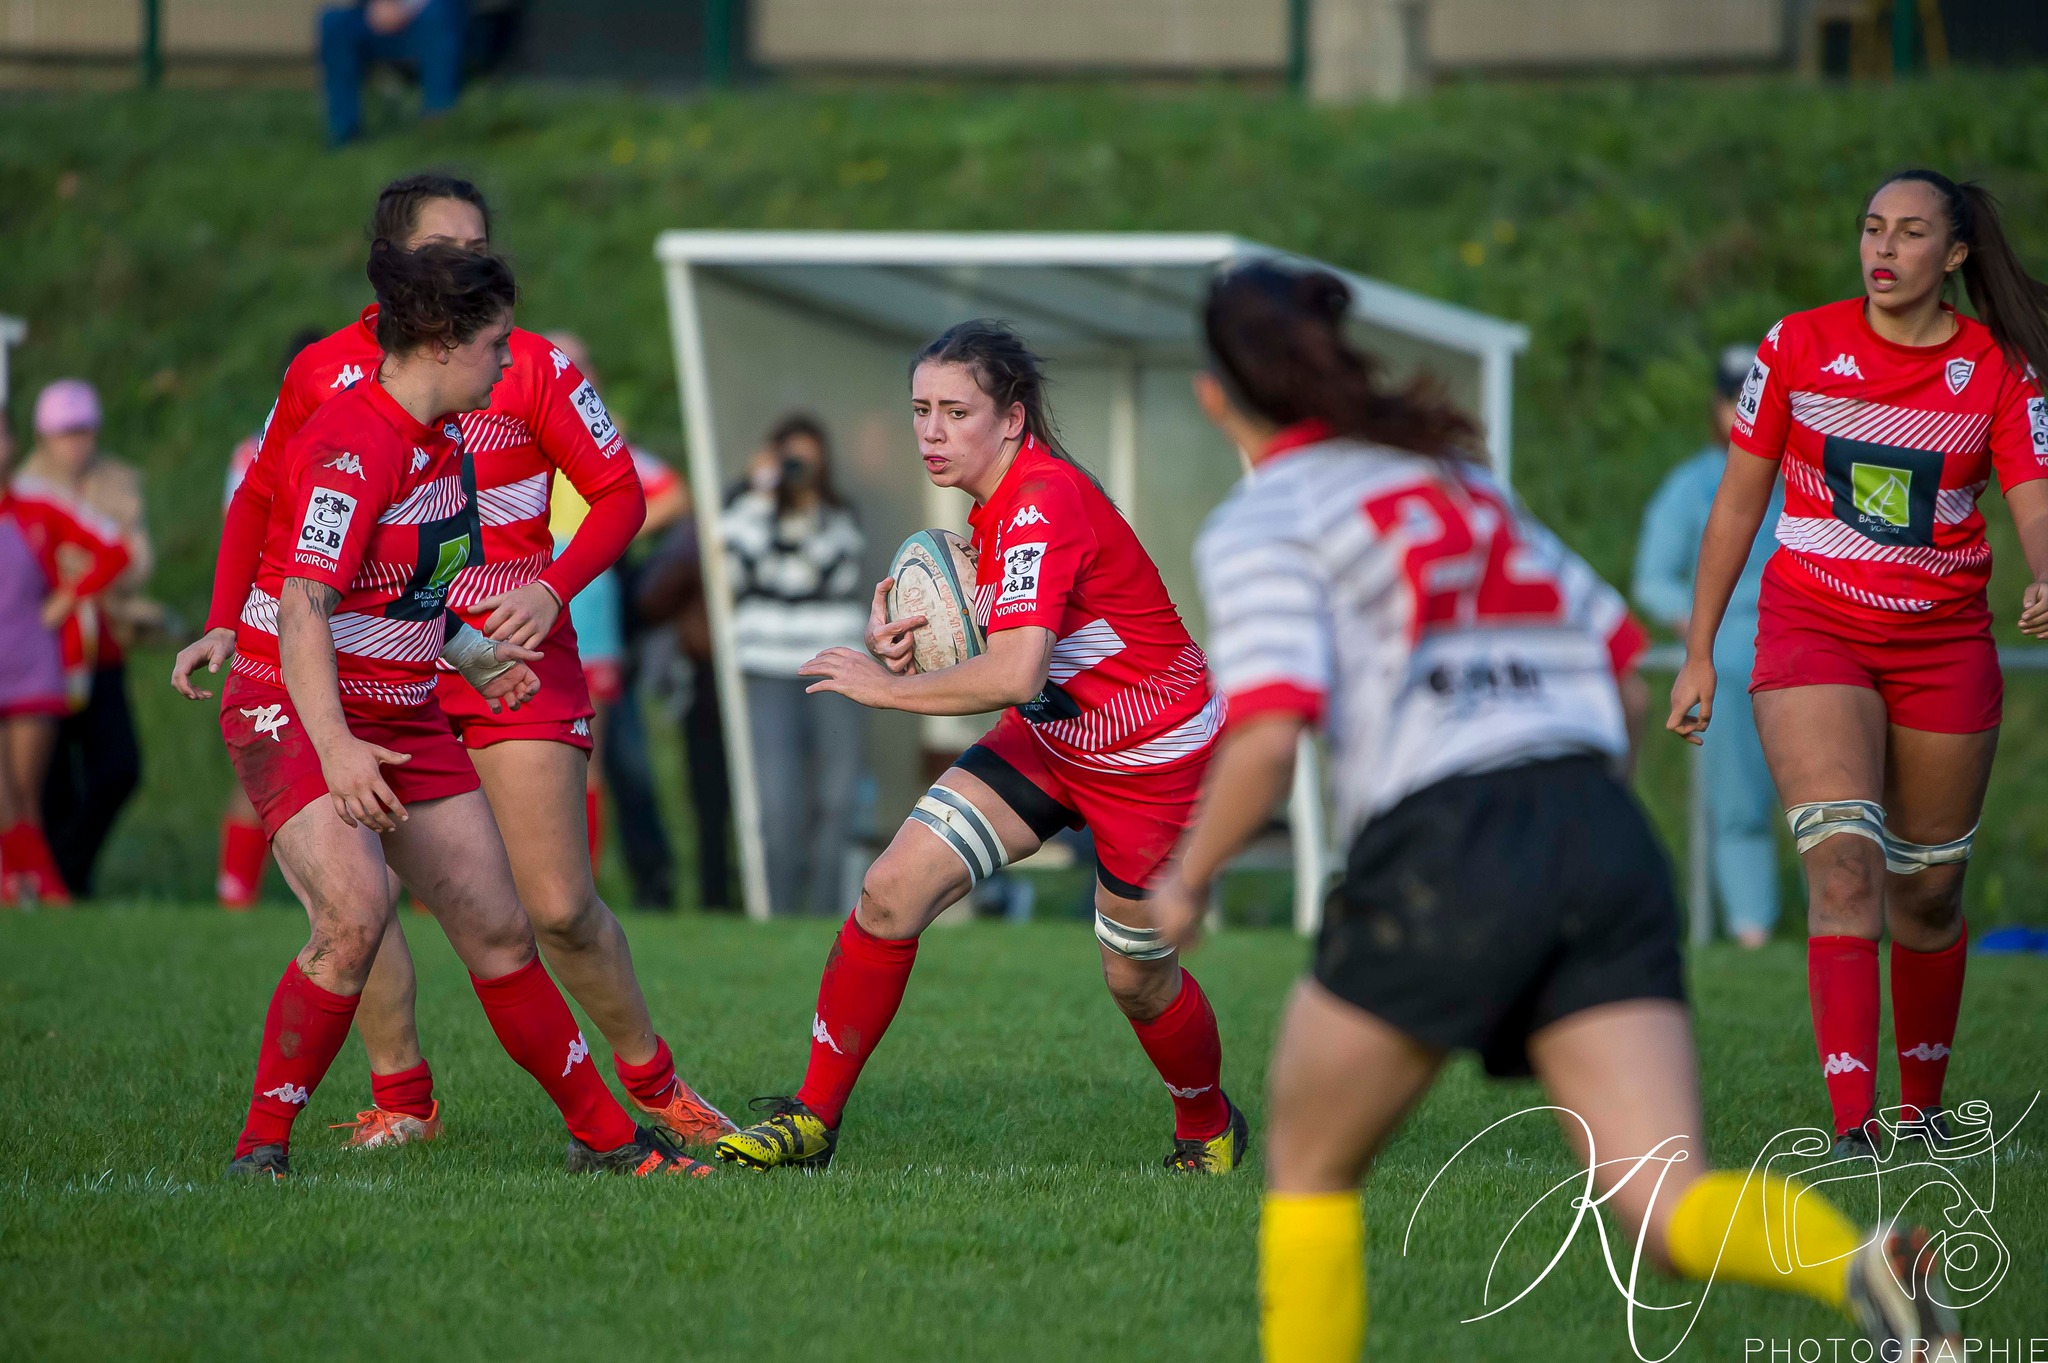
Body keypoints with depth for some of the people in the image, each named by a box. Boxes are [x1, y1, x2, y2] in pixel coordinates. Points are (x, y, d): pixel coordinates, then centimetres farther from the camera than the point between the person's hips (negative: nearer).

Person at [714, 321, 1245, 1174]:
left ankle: (1210, 1131, 38)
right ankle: (813, 1119, 1)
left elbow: (1015, 674, -39)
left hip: (1153, 757, -8)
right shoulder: (994, 503, -1)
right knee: (890, 893, -7)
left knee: (1137, 981, 8)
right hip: (1051, 739, 8)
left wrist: (887, 686, -26)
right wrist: (910, 645, -10)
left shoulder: (1045, 502, -29)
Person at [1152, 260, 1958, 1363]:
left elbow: (1267, 737, -11)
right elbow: (1623, 668, 24)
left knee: (1309, 1168, 18)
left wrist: (1186, 880, 4)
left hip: (1443, 857, -5)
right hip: (1606, 837, 5)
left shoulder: (1260, 524, 4)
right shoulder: (1459, 476, 24)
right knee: (1670, 1215, -5)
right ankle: (1867, 1268, -34)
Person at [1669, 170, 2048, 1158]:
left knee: (1927, 890, 8)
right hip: (1812, 632, -2)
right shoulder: (1799, 346, -2)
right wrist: (1698, 652, 4)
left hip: (1944, 642, 2)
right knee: (1844, 864, -18)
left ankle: (1922, 1109, 29)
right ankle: (1852, 1131, -25)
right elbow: (1738, 501, 5)